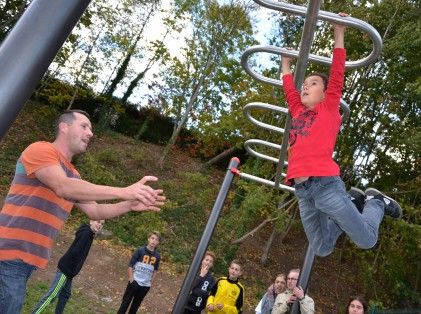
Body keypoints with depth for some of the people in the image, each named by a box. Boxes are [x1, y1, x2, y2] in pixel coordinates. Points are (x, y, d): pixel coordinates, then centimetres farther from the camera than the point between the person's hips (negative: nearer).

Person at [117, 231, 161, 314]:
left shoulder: (157, 256, -2)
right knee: (126, 302, 6)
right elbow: (130, 265, -9)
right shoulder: (140, 250, -13)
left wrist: (151, 281, 9)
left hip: (146, 285, 4)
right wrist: (131, 278, -12)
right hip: (135, 282, -3)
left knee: (136, 304, 17)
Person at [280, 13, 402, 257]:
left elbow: (337, 76, 3)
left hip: (325, 184, -5)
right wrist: (286, 64, 43)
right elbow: (289, 90, 29)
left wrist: (339, 35, 6)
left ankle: (376, 203, 30)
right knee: (322, 249, 10)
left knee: (367, 240, 2)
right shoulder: (298, 112, 21)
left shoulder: (329, 108, 9)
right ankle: (341, 221, 34)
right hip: (302, 191, 5)